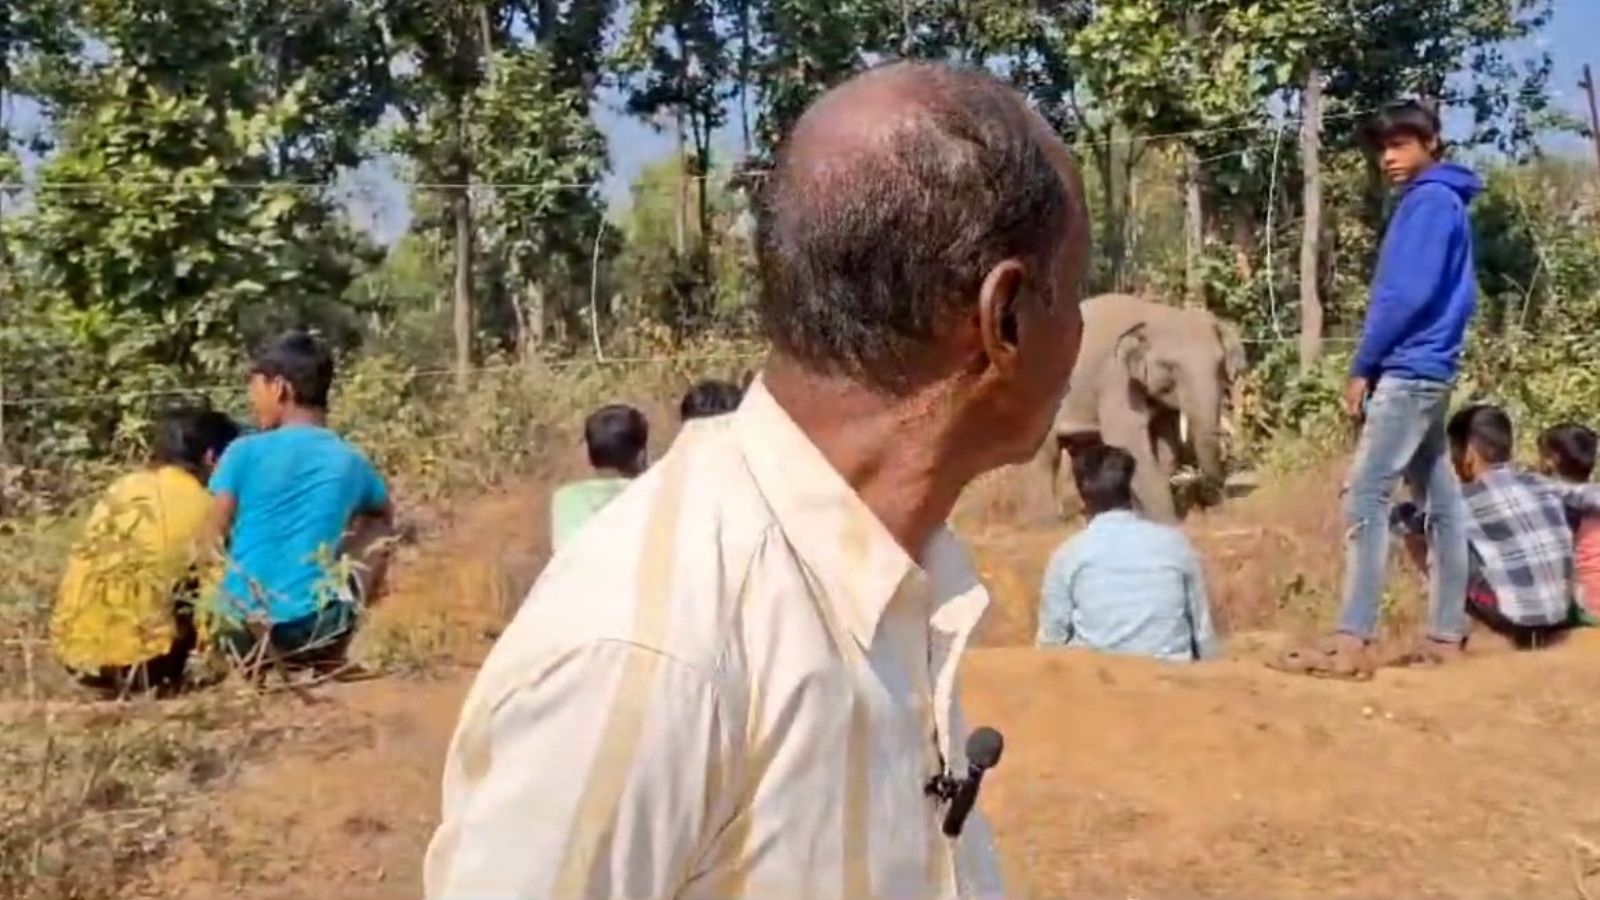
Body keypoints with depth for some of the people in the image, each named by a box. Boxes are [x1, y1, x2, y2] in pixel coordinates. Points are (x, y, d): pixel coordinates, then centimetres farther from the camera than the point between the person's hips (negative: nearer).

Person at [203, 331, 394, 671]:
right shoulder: (351, 462, 6)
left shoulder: (244, 453, -2)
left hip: (245, 626, 1)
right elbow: (386, 516, 27)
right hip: (315, 630, -1)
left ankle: (259, 665, 15)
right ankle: (323, 663, 23)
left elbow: (212, 544, 0)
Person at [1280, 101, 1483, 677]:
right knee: (1440, 502, 9)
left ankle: (1351, 642, -19)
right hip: (1427, 371, 10)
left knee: (1366, 497, -15)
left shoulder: (1429, 201, -8)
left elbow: (1408, 293, -18)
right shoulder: (1443, 203, 20)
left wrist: (1362, 365, -11)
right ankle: (1446, 633, 13)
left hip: (1406, 371, -10)